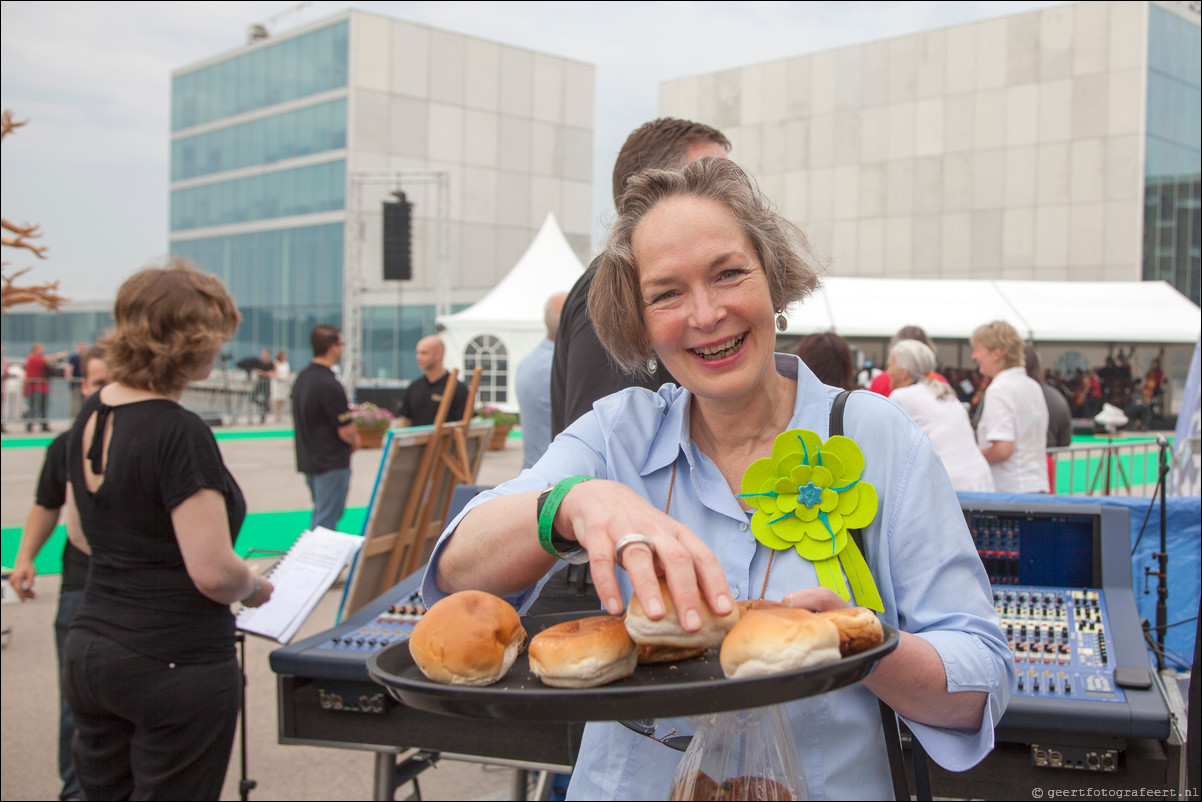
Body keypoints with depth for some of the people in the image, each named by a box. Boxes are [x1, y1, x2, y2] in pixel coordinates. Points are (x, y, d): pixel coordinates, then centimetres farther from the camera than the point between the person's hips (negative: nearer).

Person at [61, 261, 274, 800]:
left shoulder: (90, 416, 5)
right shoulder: (179, 433, -20)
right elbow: (213, 573, -21)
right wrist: (255, 588, -3)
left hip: (88, 653, 8)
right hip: (175, 666, -8)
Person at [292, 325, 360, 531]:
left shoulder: (302, 378, 7)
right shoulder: (329, 385, -22)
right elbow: (346, 432, -20)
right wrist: (354, 440, 2)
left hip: (308, 459, 9)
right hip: (331, 463, -9)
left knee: (320, 514, 21)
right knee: (326, 523, -1)